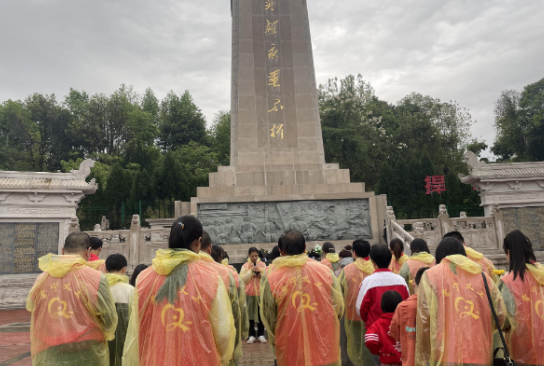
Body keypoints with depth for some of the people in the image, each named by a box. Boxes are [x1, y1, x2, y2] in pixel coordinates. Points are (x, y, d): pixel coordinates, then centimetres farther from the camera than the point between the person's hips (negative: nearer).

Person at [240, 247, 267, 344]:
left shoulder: (262, 265, 4)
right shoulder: (245, 266, 2)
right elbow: (242, 279, -6)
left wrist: (261, 276, -14)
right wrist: (251, 271, -15)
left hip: (260, 293, 1)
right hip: (249, 294, 0)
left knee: (261, 314, 5)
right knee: (250, 314, 4)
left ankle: (261, 334, 17)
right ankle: (252, 335, 15)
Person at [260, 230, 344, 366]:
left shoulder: (271, 279, -12)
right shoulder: (325, 271, -7)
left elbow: (269, 320, -1)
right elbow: (339, 308, 2)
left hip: (291, 355, -1)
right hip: (326, 350, 1)